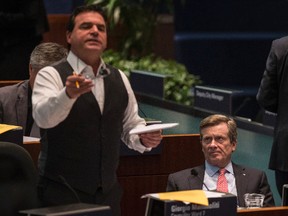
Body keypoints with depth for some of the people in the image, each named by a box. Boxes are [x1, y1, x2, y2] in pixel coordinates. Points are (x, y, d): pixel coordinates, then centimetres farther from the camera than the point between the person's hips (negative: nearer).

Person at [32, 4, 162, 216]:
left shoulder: (119, 78, 11)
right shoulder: (51, 75, -6)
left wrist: (144, 138, -3)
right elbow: (43, 117, -25)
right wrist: (69, 94, -44)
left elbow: (131, 126, 19)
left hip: (108, 191, 5)